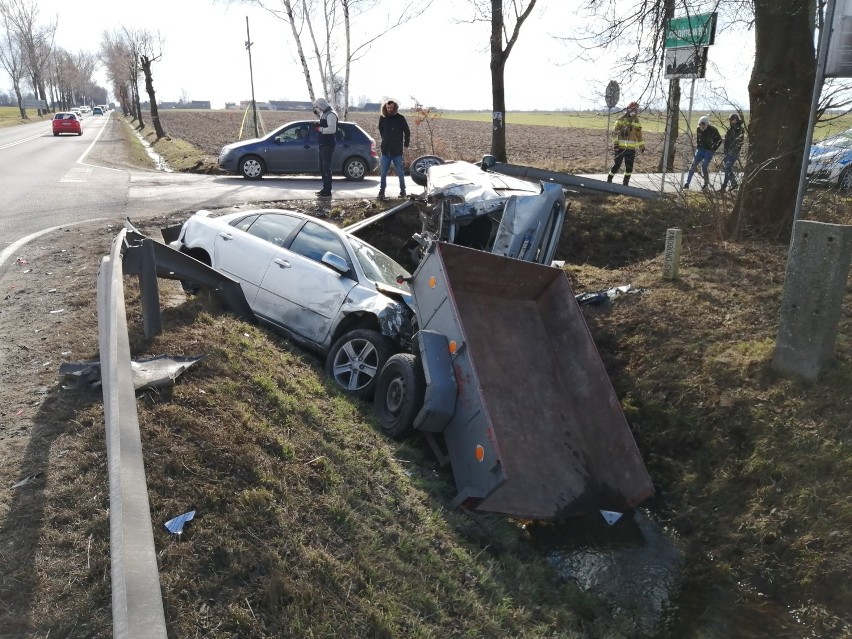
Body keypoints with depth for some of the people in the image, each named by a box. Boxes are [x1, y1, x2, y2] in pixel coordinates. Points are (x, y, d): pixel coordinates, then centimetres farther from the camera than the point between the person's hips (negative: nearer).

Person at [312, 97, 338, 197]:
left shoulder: (331, 114, -13)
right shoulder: (324, 114, 17)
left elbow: (332, 129, -25)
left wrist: (320, 128, -19)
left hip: (328, 145, -10)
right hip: (323, 144, 10)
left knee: (326, 167, -9)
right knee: (322, 167, 14)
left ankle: (328, 191, -7)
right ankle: (325, 188, 21)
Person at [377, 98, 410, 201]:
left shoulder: (400, 118, -3)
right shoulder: (382, 118, 4)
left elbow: (407, 132, 5)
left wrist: (406, 144, 4)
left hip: (397, 150, -2)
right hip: (385, 150, 3)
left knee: (400, 172, 5)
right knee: (383, 173, 2)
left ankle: (403, 191, 17)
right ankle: (381, 193, 7)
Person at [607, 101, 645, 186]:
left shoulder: (637, 122, 14)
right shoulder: (621, 120, -1)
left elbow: (639, 135, 19)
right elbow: (615, 132, -7)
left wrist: (642, 146, 15)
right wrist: (615, 143, -17)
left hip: (631, 148, 5)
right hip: (620, 147, -4)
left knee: (629, 166, 3)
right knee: (617, 164, -4)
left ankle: (625, 182, 14)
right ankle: (609, 179, 14)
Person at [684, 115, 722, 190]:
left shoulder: (713, 130, -12)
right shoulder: (699, 129, 0)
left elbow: (719, 140, -3)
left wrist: (713, 148, -9)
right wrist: (697, 145, 9)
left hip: (708, 151, -4)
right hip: (700, 150, 5)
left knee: (704, 168, -9)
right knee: (693, 166, -4)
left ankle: (706, 185, 7)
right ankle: (687, 183, -1)